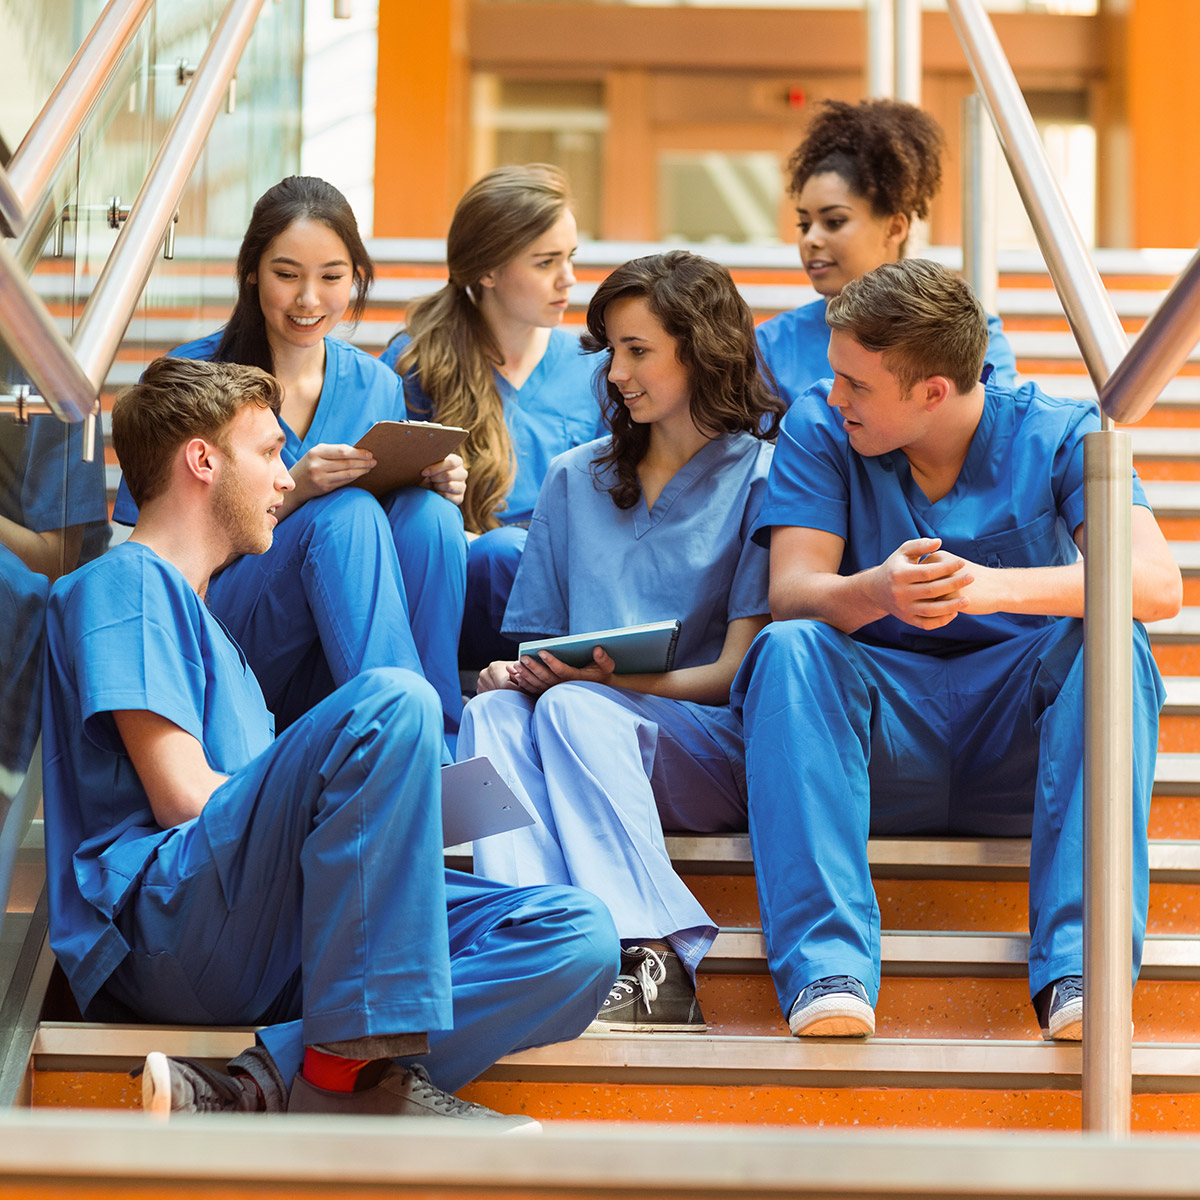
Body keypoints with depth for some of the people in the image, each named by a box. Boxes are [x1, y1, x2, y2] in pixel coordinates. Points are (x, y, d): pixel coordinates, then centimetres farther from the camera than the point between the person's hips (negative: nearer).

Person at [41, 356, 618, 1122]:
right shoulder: (123, 584, 7)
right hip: (165, 924, -8)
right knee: (391, 699, -30)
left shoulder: (197, 617, 35)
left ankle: (265, 1087, -29)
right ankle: (353, 1064, -29)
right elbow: (183, 798, -6)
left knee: (581, 938, -13)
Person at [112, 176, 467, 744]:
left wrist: (437, 483, -10)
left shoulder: (377, 387, 9)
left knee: (430, 514, -22)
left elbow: (392, 540, 13)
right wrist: (292, 492, -23)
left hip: (330, 671, 4)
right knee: (346, 512, -29)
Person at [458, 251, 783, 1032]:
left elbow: (737, 671, -3)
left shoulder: (761, 477, 5)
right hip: (590, 749, 4)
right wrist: (509, 675, -4)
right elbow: (539, 638, 20)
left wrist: (611, 675, -18)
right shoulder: (575, 479, 22)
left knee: (573, 710, -33)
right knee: (493, 712, -28)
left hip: (718, 749, -4)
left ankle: (656, 965, -45)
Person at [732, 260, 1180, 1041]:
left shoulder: (1058, 436, -3)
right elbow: (792, 595, -11)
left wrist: (995, 587, -36)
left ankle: (1079, 968, -36)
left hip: (1018, 738, 0)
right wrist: (877, 592, -36)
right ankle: (827, 970, -39)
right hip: (878, 737, 1)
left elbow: (1159, 585, -19)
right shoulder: (819, 431, 1)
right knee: (788, 648, -28)